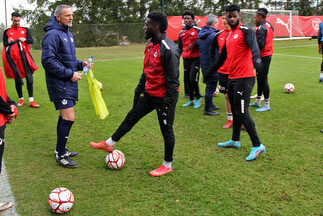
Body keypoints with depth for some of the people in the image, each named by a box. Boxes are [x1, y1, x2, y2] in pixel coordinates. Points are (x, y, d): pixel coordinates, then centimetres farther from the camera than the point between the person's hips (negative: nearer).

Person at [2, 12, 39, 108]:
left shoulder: (25, 30, 13)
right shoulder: (7, 31, 11)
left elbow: (31, 41, 1)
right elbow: (4, 43, 5)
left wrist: (24, 39, -20)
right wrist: (8, 42, -17)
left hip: (24, 56, 0)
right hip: (14, 57, 0)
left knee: (29, 77, -8)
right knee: (17, 79, 6)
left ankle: (31, 100, -6)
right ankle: (21, 99, 18)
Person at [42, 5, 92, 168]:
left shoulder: (67, 33, 16)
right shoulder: (52, 34, -15)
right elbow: (48, 61, -21)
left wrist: (81, 64, 6)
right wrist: (69, 74, -19)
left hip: (69, 83, 10)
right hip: (59, 84, -10)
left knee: (64, 117, 16)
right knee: (69, 118, -11)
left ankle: (61, 149, 29)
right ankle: (61, 155, 2)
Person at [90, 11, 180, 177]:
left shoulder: (168, 49, -22)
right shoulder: (151, 45, 7)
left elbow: (173, 81, -22)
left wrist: (167, 104, -23)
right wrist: (139, 90, 19)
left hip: (163, 97, -8)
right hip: (149, 94, 9)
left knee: (166, 130, 5)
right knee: (131, 117, 15)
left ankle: (167, 165, 22)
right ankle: (109, 144, 28)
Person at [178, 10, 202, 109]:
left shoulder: (198, 30, -2)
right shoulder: (181, 33, 13)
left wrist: (193, 44, -16)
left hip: (196, 58, -5)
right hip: (186, 59, 6)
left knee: (193, 78, -14)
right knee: (187, 80, 7)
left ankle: (198, 98, 6)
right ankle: (191, 100, 21)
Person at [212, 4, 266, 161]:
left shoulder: (245, 31, -8)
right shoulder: (229, 35, 17)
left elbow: (253, 46, -27)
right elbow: (223, 56, 28)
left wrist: (256, 60, -48)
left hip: (244, 78, -8)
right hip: (232, 78, 8)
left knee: (242, 113, -9)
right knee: (235, 111, 18)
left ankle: (257, 146, 1)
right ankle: (235, 141, 32)